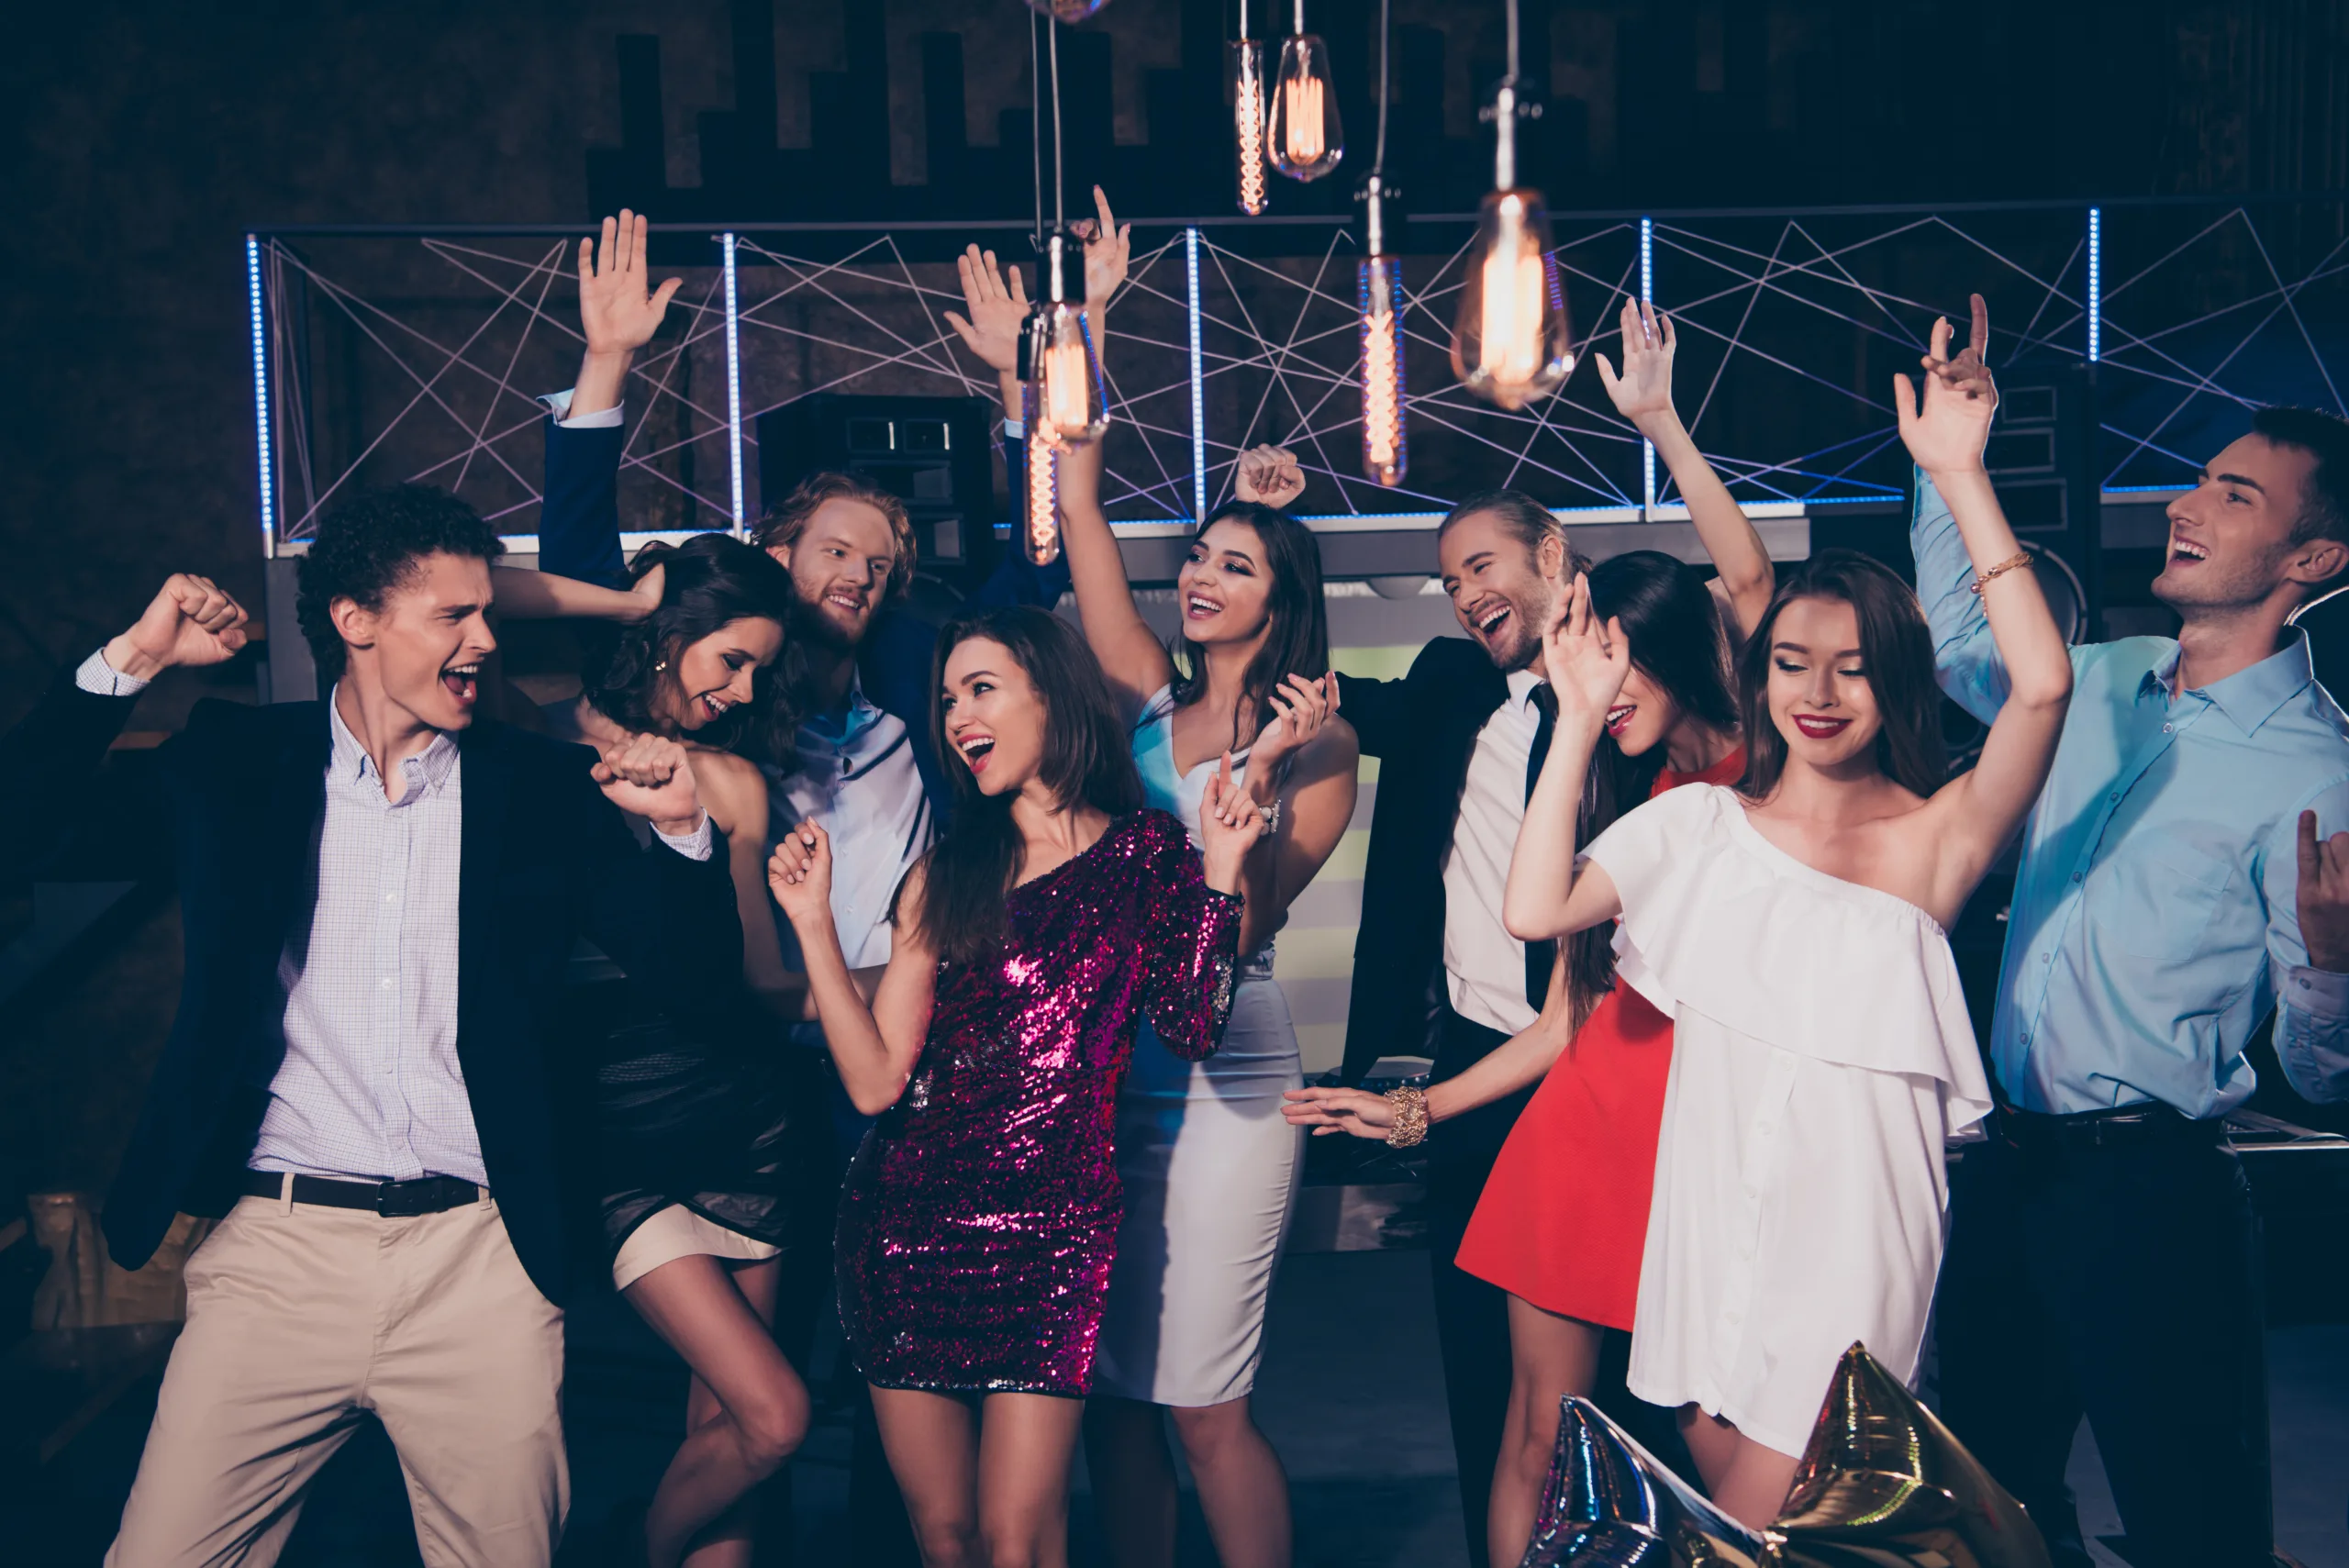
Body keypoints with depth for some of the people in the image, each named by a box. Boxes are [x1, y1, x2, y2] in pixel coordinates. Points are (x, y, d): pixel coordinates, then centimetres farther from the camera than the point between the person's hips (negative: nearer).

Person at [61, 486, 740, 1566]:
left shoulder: (540, 787, 8)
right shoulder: (234, 764, 8)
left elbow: (688, 968, 7)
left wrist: (681, 827, -10)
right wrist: (126, 665, -6)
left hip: (481, 1260, 0)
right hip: (276, 1244, 0)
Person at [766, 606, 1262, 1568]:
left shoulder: (1146, 852, 4)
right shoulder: (945, 875, 11)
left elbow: (1190, 1027, -9)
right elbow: (875, 1081, 3)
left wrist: (1220, 870, -11)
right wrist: (814, 923, -3)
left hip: (1053, 1218, -3)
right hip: (909, 1211, 3)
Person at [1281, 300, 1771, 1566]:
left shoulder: (1756, 772, -1)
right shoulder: (1607, 804, 15)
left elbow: (1748, 580, -17)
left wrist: (1660, 422, -16)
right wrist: (1413, 1109, 14)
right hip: (1581, 1125, 5)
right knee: (1536, 1433, 7)